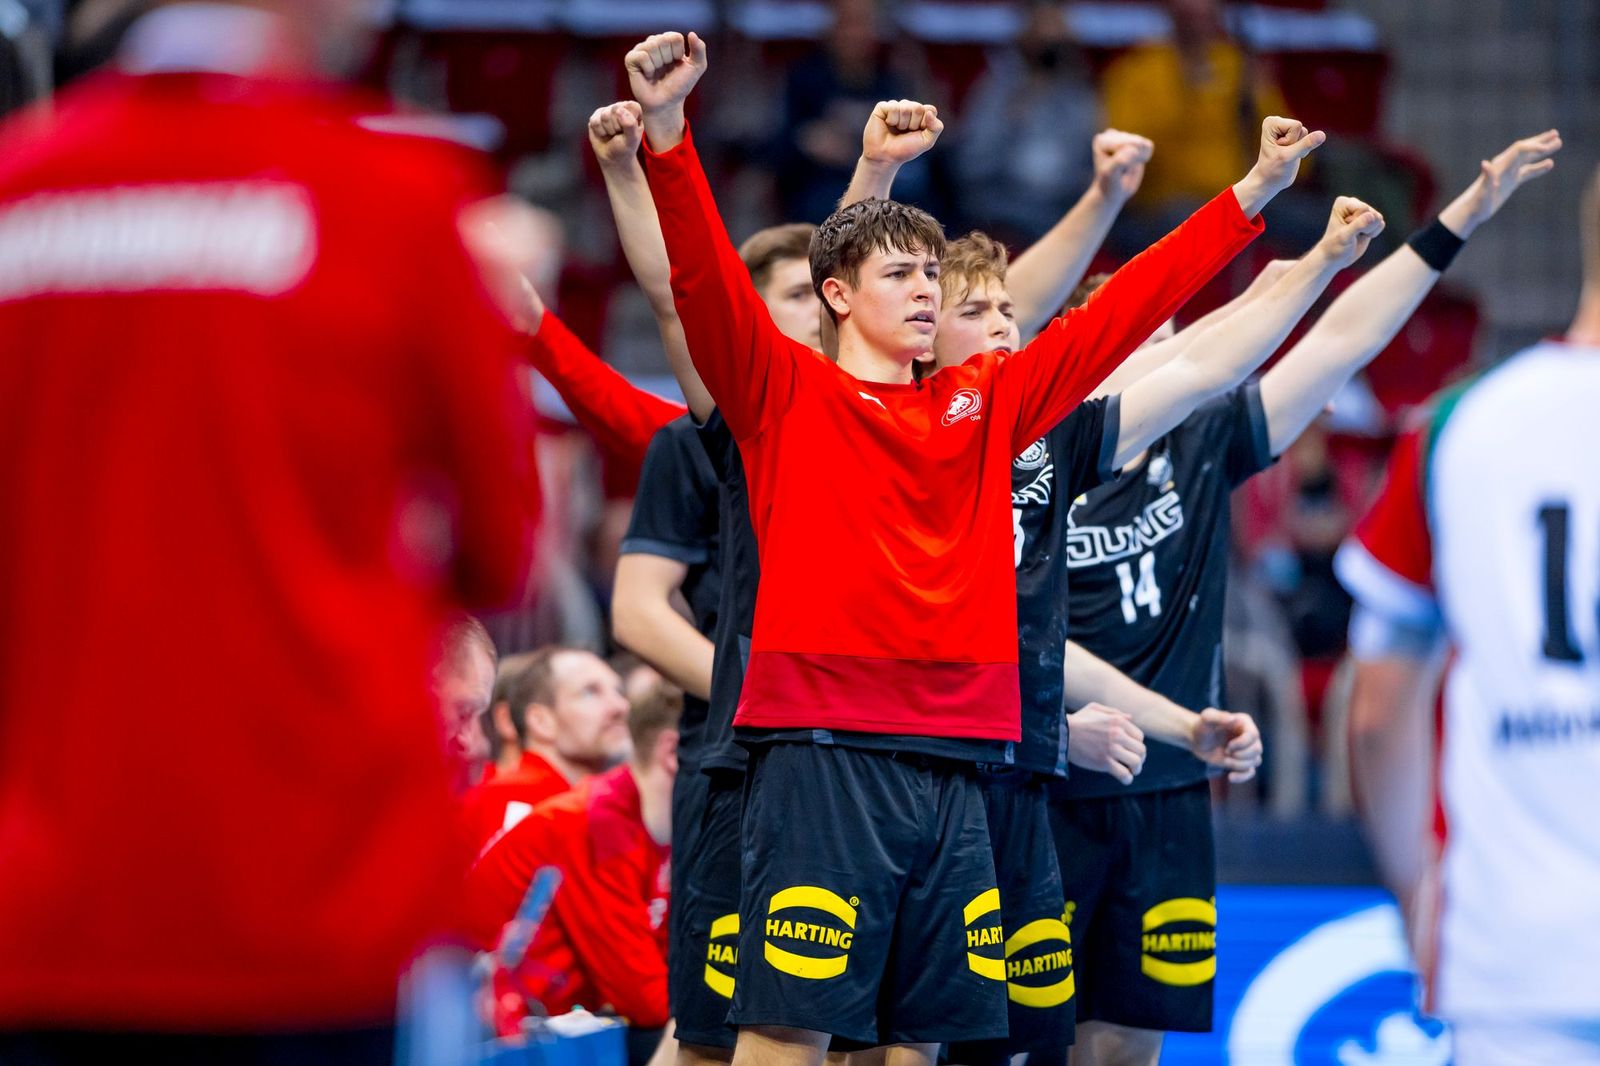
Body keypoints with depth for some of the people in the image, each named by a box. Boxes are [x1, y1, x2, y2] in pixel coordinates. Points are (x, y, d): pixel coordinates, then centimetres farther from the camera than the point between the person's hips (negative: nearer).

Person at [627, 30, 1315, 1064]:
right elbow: (706, 280, -9)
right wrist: (668, 130, -23)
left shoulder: (985, 405, 18)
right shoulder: (786, 394, 5)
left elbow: (1122, 312, 20)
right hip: (823, 753, -5)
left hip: (955, 769, 5)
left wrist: (1251, 196, 19)